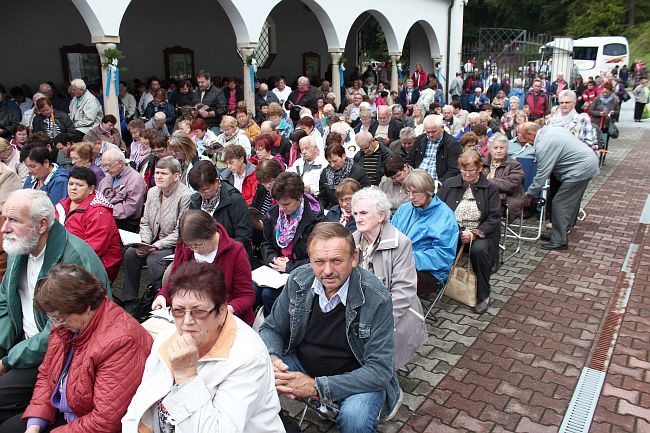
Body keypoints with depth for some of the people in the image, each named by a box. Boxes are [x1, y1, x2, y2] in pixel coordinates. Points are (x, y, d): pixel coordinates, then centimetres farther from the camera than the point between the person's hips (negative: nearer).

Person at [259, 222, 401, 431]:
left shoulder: (376, 298, -25)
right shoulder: (298, 280, -12)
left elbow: (379, 371, -24)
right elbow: (271, 328, 0)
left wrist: (316, 386, -31)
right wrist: (271, 359, -23)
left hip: (356, 379, -3)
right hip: (301, 363, 4)